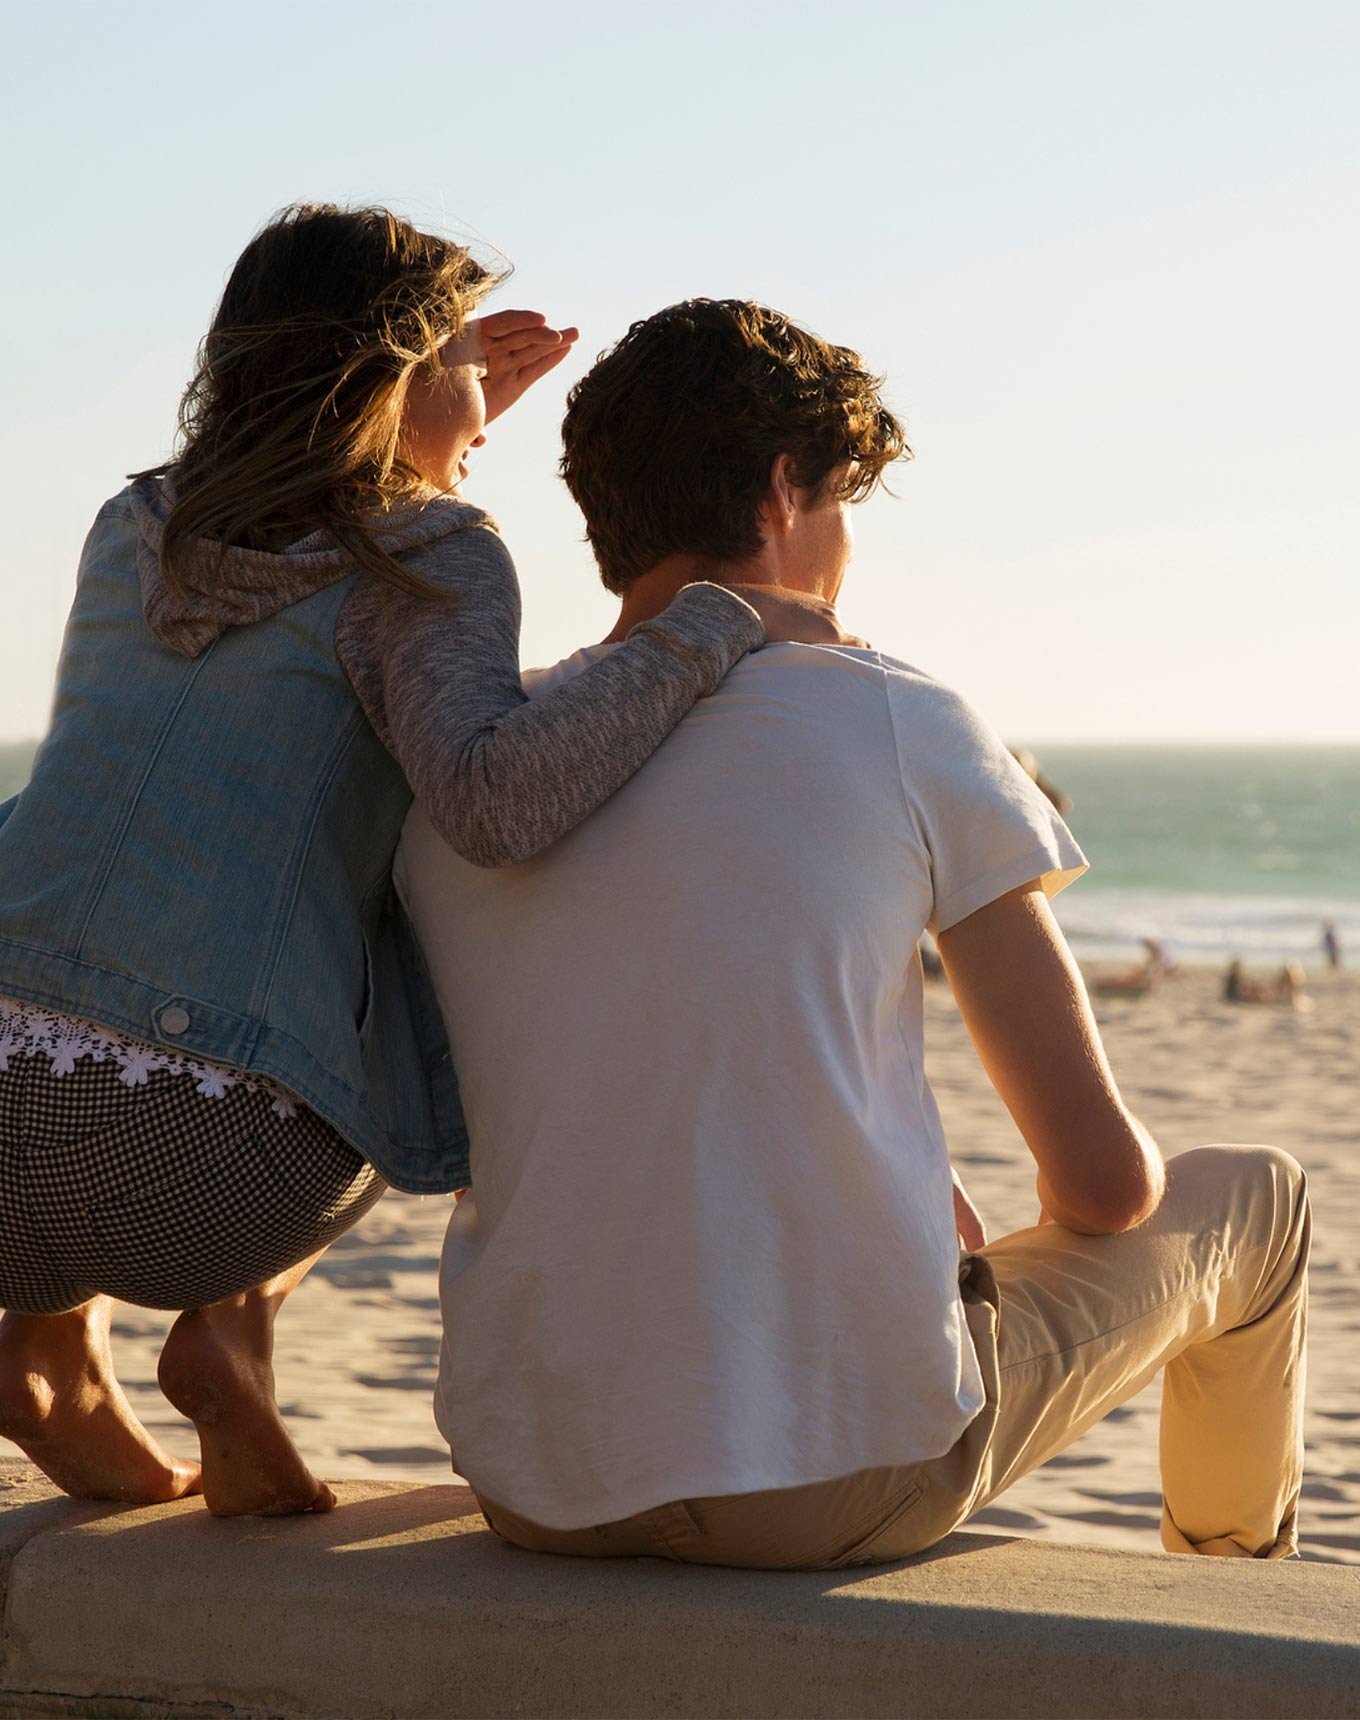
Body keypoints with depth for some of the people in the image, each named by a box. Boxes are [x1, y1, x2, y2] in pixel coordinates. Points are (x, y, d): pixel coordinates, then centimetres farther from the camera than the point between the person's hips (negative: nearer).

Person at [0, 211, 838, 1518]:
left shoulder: (130, 535, 17)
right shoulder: (433, 559, -1)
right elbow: (494, 802, -21)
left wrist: (423, 448, 34)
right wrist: (722, 621, -9)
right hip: (198, 1184, -5)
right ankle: (235, 1315, 9)